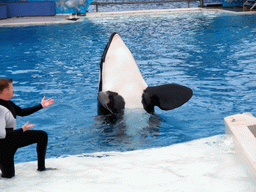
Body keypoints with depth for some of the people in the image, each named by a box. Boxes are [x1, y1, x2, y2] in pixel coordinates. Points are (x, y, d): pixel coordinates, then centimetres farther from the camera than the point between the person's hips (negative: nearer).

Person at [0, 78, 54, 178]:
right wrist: (22, 130, -21)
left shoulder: (8, 103, -1)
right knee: (8, 175, 2)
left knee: (43, 135, 9)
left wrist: (41, 106, 18)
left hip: (13, 138, 9)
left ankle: (41, 166, 16)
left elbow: (22, 112, 16)